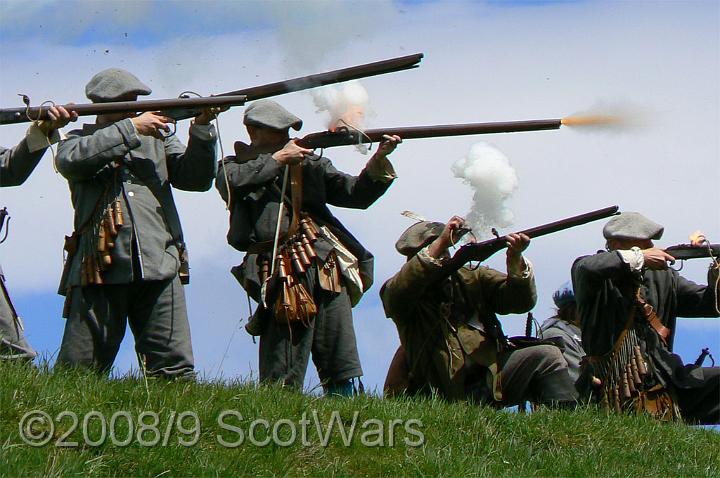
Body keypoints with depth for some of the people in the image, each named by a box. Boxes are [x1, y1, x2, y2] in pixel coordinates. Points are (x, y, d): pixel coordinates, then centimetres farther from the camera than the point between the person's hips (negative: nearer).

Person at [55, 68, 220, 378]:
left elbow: (196, 178, 12)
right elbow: (71, 159, -10)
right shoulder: (79, 140, 14)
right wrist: (131, 128, -7)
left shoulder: (157, 138, 22)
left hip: (158, 270, 2)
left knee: (175, 370, -5)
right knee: (79, 371, -1)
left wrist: (202, 129, -3)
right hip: (100, 271, -2)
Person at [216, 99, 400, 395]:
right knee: (282, 375, -9)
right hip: (282, 273, -4)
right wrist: (277, 159, -2)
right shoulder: (237, 166, 16)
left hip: (326, 265, 4)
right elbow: (233, 182, -9)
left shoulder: (310, 164, 26)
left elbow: (357, 194, 19)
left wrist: (379, 160, 3)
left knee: (340, 371, -2)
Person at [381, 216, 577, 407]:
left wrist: (516, 262, -17)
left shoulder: (474, 278, 15)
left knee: (548, 356, -17)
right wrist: (438, 245, -24)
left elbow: (521, 302, 4)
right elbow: (398, 293, -21)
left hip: (492, 374, 4)